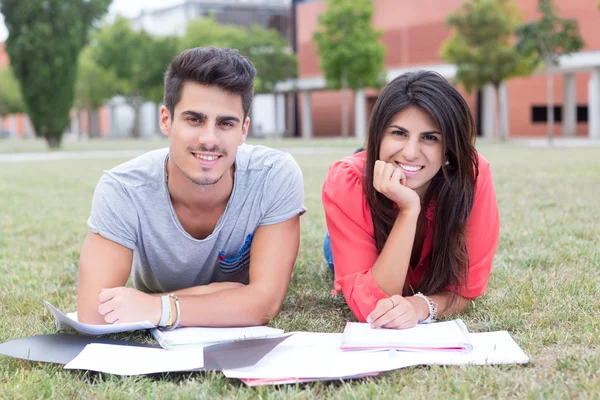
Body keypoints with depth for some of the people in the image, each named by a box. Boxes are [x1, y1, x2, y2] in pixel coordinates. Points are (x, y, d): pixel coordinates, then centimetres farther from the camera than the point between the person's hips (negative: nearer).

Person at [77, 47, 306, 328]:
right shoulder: (122, 190, -31)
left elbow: (267, 301, -32)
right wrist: (222, 298, -34)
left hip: (246, 340, 1)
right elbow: (94, 317, -38)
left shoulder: (277, 177, -29)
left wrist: (160, 308, -44)